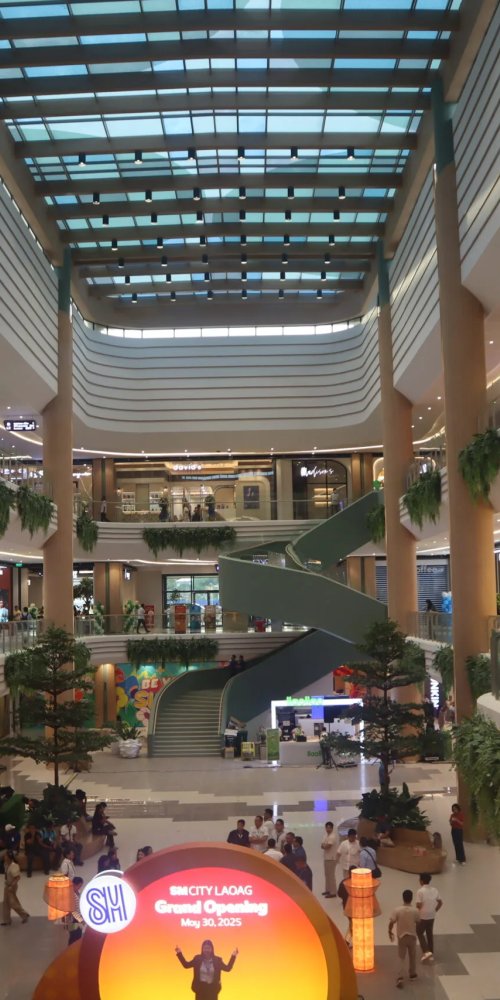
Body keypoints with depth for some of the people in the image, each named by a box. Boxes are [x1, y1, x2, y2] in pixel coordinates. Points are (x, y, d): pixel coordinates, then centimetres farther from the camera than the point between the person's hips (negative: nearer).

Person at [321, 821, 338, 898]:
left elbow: (327, 846, -25)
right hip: (326, 857, 10)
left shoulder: (333, 837, -19)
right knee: (327, 874, 17)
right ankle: (328, 890, 28)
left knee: (331, 875, -6)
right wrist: (325, 846, -14)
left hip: (331, 858, -10)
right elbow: (323, 845, 7)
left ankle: (333, 892, -1)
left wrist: (324, 845, -4)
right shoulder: (326, 835, 11)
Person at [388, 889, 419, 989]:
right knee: (412, 957, 22)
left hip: (401, 937, -1)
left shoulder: (397, 910, -17)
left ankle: (400, 978, -7)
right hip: (412, 936, 1)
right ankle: (412, 974, 36)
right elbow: (417, 922, 0)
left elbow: (391, 922, -15)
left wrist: (390, 932, 3)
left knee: (401, 958, 6)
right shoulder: (415, 910, -14)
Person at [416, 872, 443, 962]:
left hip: (423, 916, -6)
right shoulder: (434, 890, 1)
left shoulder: (420, 891, -19)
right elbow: (440, 902, 5)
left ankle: (426, 952, -2)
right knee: (430, 934, 17)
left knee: (419, 933, 10)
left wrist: (418, 908, 2)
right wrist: (435, 910, 12)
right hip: (432, 916, 6)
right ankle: (431, 954, 22)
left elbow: (419, 905, -20)